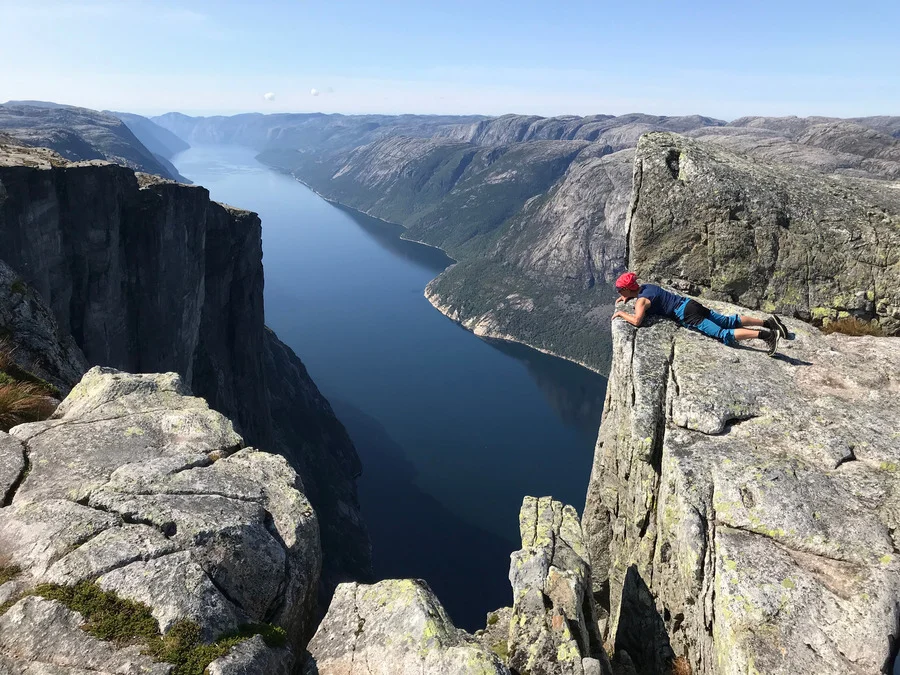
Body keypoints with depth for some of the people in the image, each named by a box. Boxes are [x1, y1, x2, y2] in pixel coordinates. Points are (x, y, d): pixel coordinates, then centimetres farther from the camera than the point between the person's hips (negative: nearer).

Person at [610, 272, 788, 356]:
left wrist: (622, 314, -9)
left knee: (723, 334, -13)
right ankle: (768, 322, 8)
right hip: (691, 305, 9)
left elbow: (637, 321, -24)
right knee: (729, 322, 12)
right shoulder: (645, 286, 15)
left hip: (687, 315, -9)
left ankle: (766, 334, -21)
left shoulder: (641, 300, -11)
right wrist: (627, 297, 27)